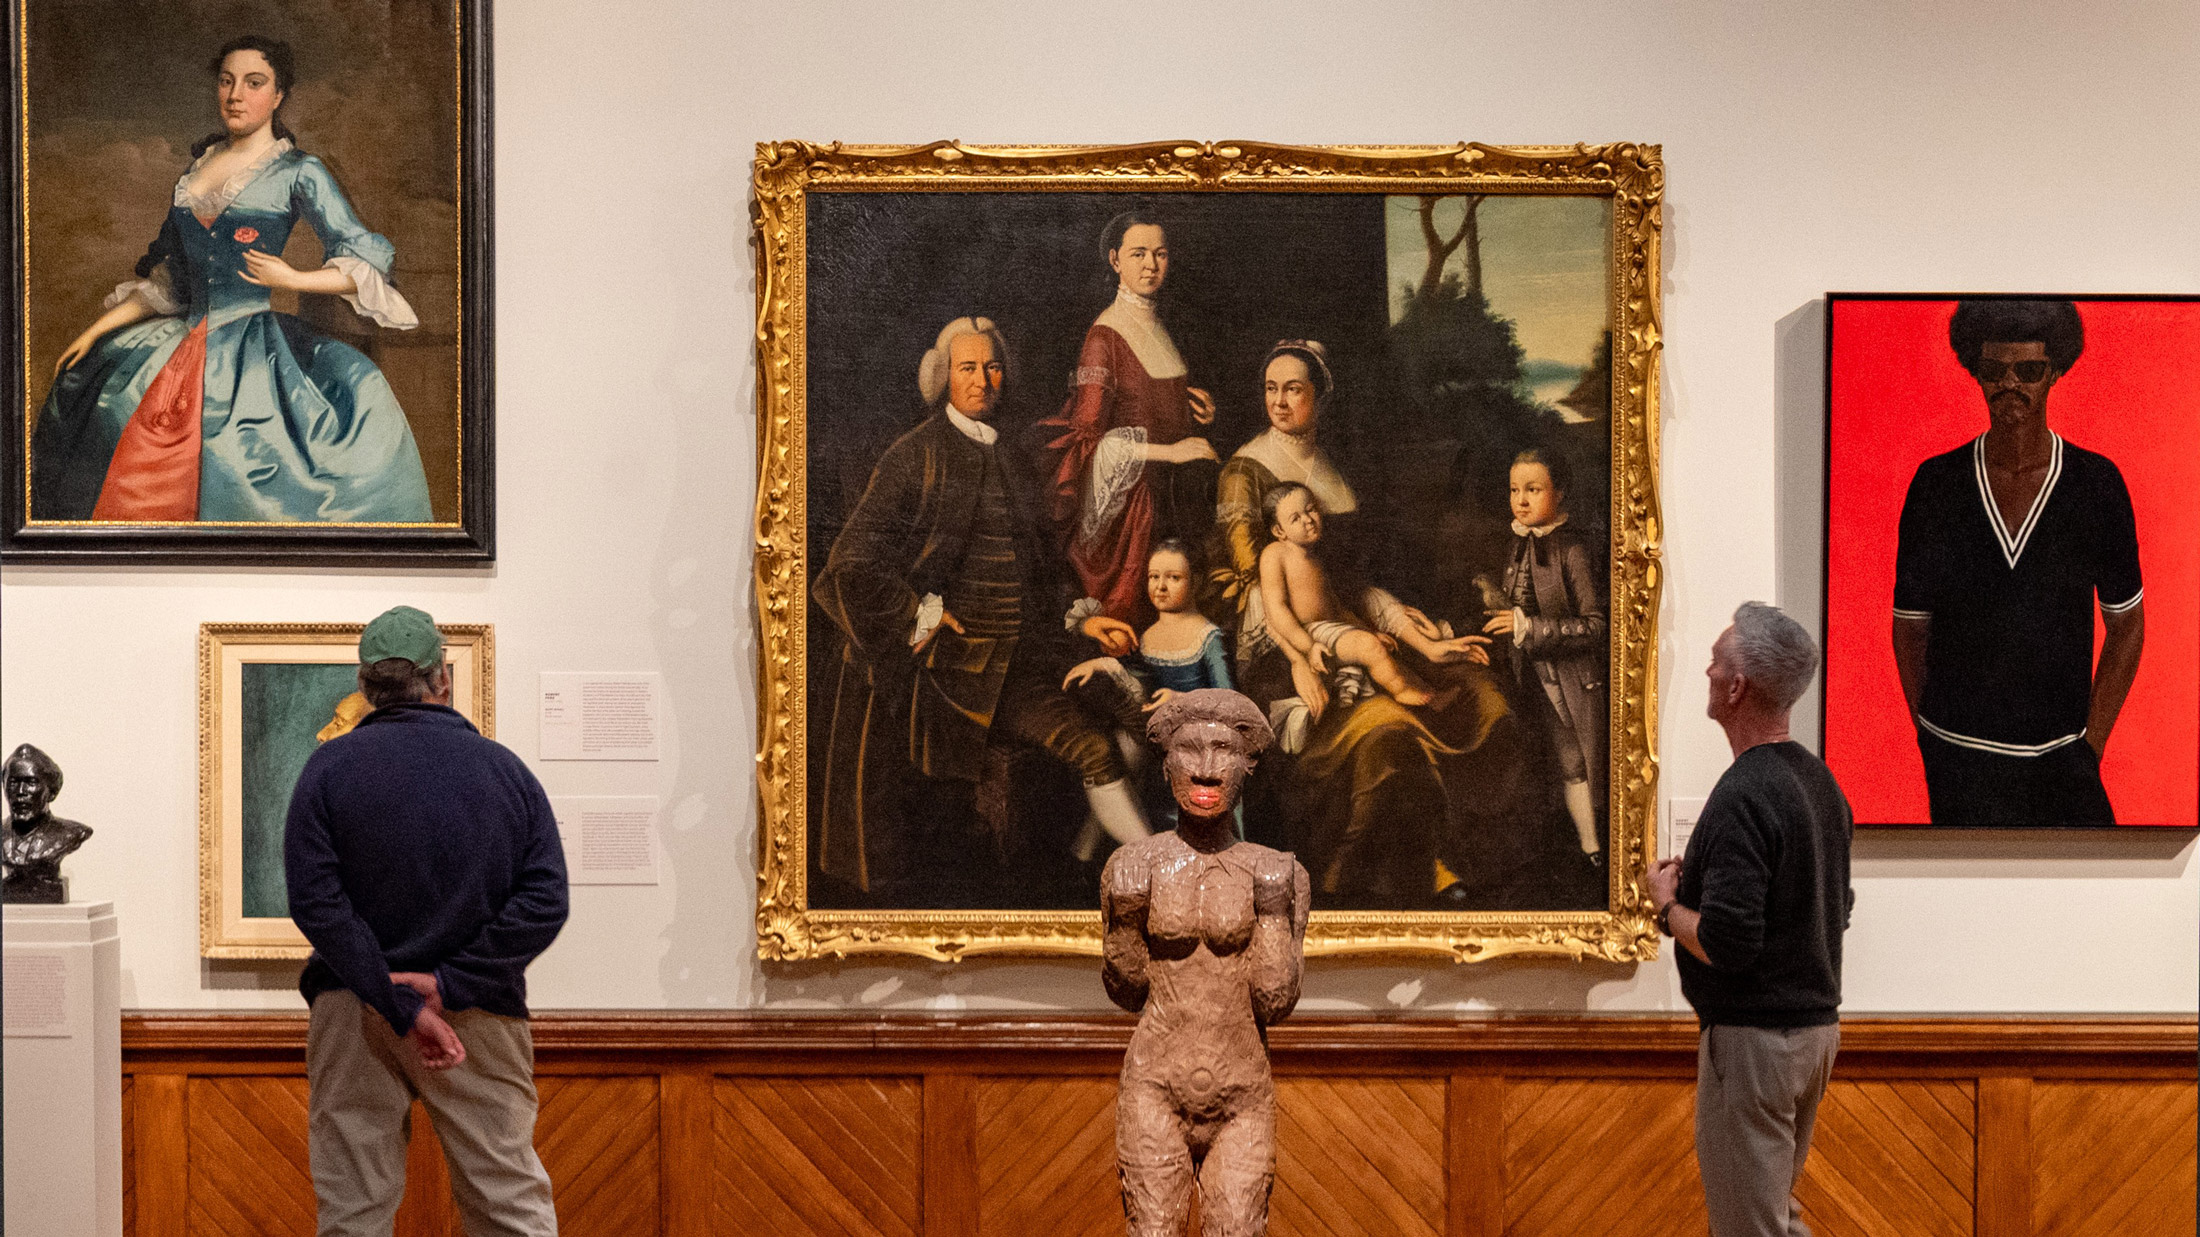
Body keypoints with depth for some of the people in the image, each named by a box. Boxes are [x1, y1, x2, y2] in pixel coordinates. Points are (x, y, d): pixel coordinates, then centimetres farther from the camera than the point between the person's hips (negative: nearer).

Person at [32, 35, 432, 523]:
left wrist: (290, 279, -12)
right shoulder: (198, 166, 14)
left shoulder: (299, 173, -1)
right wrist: (94, 332, 19)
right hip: (181, 349, 6)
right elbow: (167, 281, 21)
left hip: (254, 349, -6)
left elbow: (371, 263, -5)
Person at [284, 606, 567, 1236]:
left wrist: (401, 1006, -13)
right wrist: (449, 984, -10)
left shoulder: (330, 766, -3)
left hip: (353, 1014, 0)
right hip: (482, 1020, 1)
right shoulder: (505, 769, 0)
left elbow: (315, 901, -12)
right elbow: (544, 902, -7)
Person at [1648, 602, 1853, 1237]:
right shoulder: (1821, 781, 9)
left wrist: (1668, 904, -8)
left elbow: (1726, 942, -27)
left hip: (1752, 1036, -10)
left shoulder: (1744, 795, -21)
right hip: (1817, 1024, 10)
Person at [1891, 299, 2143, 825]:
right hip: (1957, 754, 0)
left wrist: (2090, 747, 1)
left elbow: (2127, 625, 6)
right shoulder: (1935, 485, -3)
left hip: (2060, 757, 0)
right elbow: (1909, 626, 6)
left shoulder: (2097, 483, -2)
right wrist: (1932, 746, 5)